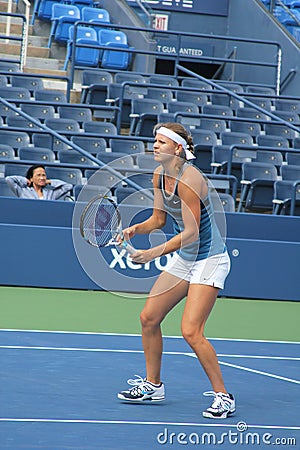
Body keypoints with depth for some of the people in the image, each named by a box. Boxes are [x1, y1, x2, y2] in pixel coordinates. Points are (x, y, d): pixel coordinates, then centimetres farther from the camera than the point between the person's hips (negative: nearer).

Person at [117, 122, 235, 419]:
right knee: (149, 317, 9)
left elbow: (191, 232, -25)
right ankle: (152, 385, 25)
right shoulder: (160, 175, 3)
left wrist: (154, 253, -28)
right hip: (183, 258, 9)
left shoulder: (188, 180, -24)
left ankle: (223, 397, -5)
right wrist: (136, 229, -6)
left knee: (191, 331, -17)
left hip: (209, 259, -9)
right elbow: (158, 218, 12)